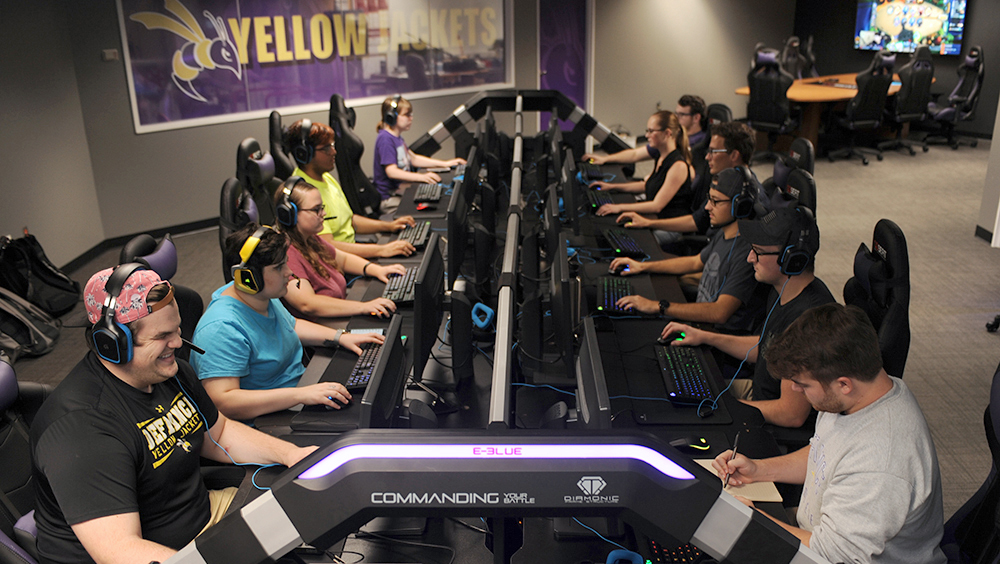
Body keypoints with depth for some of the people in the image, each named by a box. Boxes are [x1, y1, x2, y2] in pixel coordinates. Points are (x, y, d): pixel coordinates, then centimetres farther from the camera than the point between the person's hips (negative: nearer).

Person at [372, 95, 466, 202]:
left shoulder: (397, 137, 16)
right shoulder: (385, 139, -16)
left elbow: (414, 159, 24)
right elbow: (391, 172, -26)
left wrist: (445, 164, 17)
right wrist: (421, 177, -34)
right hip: (389, 197, -10)